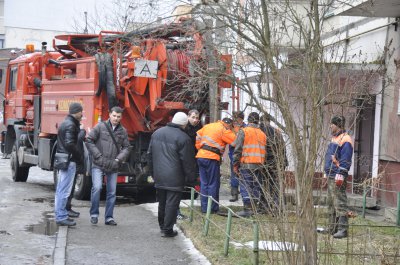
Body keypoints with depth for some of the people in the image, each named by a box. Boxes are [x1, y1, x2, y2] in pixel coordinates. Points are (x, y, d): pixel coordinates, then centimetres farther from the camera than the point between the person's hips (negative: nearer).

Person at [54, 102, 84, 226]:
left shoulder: (64, 123, 17)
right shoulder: (70, 125, -15)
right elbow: (70, 144, -23)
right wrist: (80, 156, -14)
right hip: (69, 160, -11)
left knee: (61, 190, 15)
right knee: (64, 190, -7)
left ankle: (60, 215, 22)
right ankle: (61, 217, -5)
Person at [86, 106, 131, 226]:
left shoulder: (123, 131, 7)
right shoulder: (100, 126, -2)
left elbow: (126, 147, 12)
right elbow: (89, 141, -2)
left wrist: (119, 159, -3)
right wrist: (98, 155, -8)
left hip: (113, 167, 4)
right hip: (98, 165, -3)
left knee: (112, 192, 5)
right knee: (97, 187, -16)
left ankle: (109, 217, 15)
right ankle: (94, 214, -1)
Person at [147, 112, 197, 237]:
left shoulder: (157, 133, 8)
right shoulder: (183, 138, -14)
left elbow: (150, 154, 16)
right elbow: (188, 161, -11)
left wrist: (153, 172, 24)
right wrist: (190, 179, -1)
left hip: (159, 176, 6)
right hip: (174, 178, -6)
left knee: (162, 202, 18)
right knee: (171, 204, 0)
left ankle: (162, 226, 28)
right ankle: (168, 230, 3)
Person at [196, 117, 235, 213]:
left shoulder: (207, 126, 17)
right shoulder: (224, 130, -2)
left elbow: (197, 137, 17)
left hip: (200, 156, 6)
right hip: (212, 158, -6)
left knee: (204, 183, 11)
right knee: (213, 184, 2)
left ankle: (204, 208, 13)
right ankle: (212, 208, 4)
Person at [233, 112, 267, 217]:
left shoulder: (243, 131, -3)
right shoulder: (262, 134, 13)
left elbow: (238, 149, -7)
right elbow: (264, 151, 13)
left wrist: (235, 164, -1)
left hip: (246, 164, -5)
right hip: (259, 165, 5)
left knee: (245, 187, -3)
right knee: (256, 187, 10)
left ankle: (247, 209, -8)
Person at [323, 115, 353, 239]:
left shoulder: (345, 139, -12)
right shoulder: (334, 138, 19)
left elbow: (345, 160, -18)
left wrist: (340, 175, -22)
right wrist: (326, 173, 24)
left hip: (338, 177, -11)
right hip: (330, 176, 11)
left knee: (340, 203, -11)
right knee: (331, 203, 14)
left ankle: (343, 229, -11)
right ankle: (332, 228, 21)